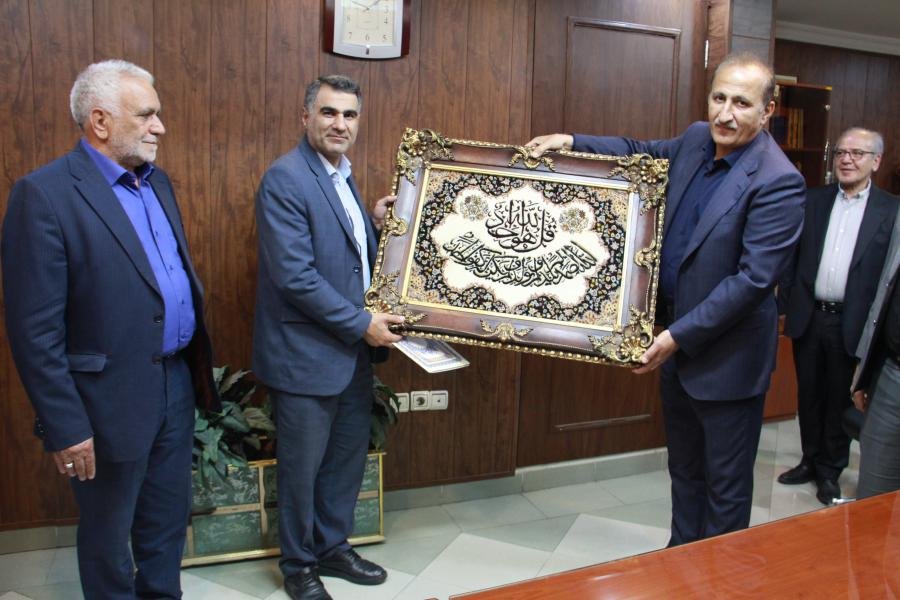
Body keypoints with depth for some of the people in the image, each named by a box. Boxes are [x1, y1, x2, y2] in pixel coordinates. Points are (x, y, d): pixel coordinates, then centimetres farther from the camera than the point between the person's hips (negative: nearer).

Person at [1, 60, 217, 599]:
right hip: (112, 399, -7)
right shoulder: (44, 194, -16)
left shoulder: (157, 181, 8)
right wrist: (65, 427, -16)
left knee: (168, 521, 22)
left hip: (177, 382, 7)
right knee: (108, 534, 16)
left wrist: (199, 370, 9)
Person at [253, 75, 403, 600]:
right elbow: (295, 276, -23)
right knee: (302, 465, 10)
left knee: (349, 456, 19)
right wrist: (362, 323, -18)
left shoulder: (343, 176, 11)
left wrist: (377, 224, 0)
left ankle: (333, 546, 39)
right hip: (307, 353, -8)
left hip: (354, 350, 8)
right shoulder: (286, 178, -17)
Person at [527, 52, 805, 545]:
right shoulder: (697, 140, 2)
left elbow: (753, 278, -24)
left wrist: (680, 335, -24)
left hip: (728, 357, -7)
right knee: (684, 469, 24)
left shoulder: (777, 183, -21)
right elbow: (642, 152, 20)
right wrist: (571, 143, 8)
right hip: (677, 343, 8)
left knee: (726, 485, 10)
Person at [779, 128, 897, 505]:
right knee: (808, 396, 15)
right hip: (808, 317, 3)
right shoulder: (812, 201, 5)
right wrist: (785, 304, 0)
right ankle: (810, 461, 33)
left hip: (851, 324, -2)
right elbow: (793, 257, 5)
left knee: (840, 401, 10)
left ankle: (831, 471, 27)